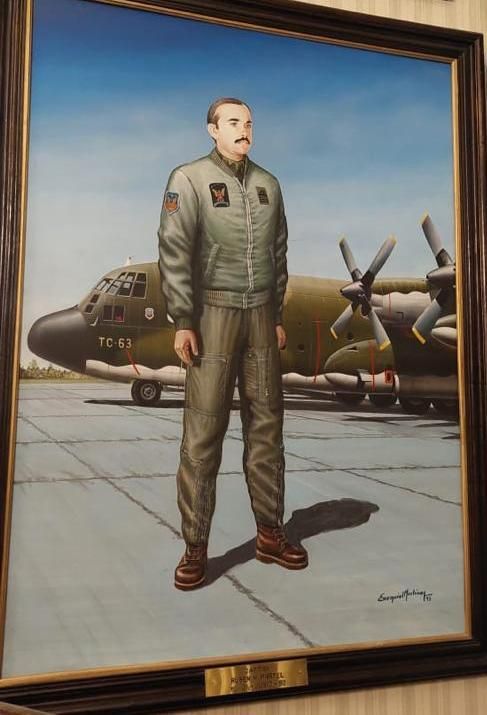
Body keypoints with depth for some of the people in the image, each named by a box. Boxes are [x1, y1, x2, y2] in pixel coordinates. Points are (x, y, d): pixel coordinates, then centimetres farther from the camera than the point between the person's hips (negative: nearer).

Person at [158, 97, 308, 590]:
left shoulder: (268, 184, 14)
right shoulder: (189, 179, -1)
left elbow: (279, 254, 16)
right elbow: (174, 252, -8)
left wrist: (278, 316, 12)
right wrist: (182, 322, -14)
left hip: (261, 315, 5)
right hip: (213, 313, -5)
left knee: (266, 426, 6)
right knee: (203, 430, -5)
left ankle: (270, 534, 18)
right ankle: (195, 547, 5)